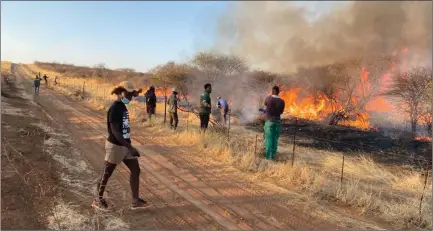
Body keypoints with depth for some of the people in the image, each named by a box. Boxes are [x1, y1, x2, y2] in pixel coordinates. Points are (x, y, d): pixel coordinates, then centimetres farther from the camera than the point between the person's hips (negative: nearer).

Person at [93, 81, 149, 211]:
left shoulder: (123, 107, 9)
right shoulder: (114, 108, -20)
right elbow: (115, 132, -25)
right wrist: (130, 147, -29)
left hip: (125, 145, 9)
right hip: (115, 146, -9)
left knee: (136, 170, 7)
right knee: (106, 174, 7)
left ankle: (135, 201, 15)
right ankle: (98, 200, 26)